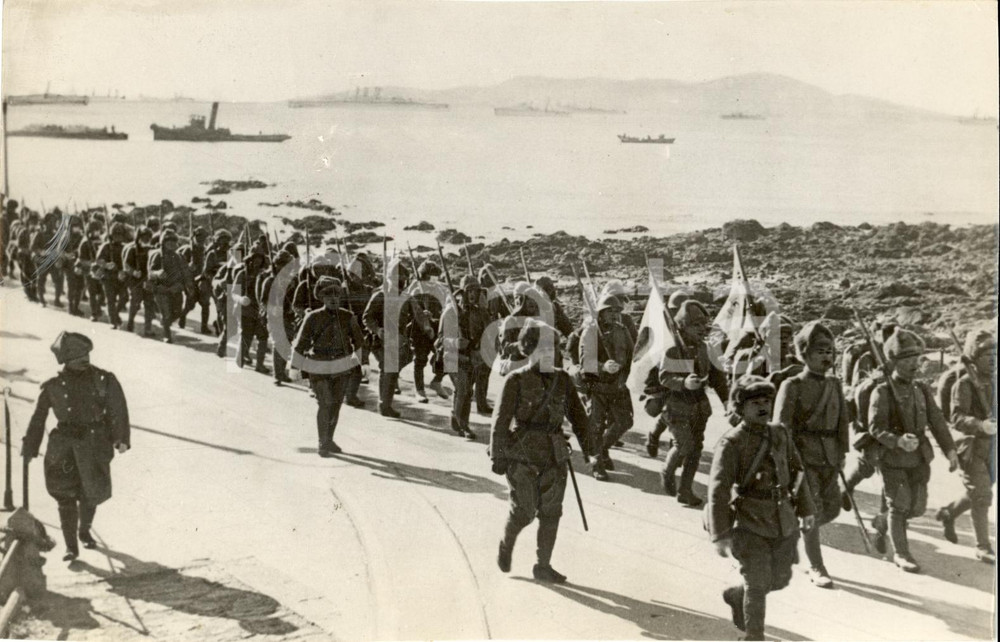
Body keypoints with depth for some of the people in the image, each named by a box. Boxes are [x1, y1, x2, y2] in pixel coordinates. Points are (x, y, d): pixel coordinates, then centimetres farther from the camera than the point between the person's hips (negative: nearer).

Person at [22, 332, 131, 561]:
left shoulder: (103, 380, 2)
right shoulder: (54, 386, 5)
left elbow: (118, 409, -3)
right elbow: (38, 418, 11)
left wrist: (121, 438, -14)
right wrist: (29, 449, 11)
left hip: (94, 445, 0)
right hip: (63, 446, 0)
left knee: (92, 492, 9)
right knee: (66, 495, -6)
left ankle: (84, 530, 39)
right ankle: (71, 546, 1)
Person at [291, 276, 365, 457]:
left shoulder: (348, 317, -3)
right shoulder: (313, 318, -10)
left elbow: (358, 341, 11)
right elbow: (300, 344, -3)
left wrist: (360, 361, 13)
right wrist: (296, 367, 0)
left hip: (342, 367, 4)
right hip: (319, 367, -4)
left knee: (336, 404, 12)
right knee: (324, 403, -12)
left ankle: (329, 440, 30)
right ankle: (322, 445, 0)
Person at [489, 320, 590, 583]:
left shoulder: (563, 380, 8)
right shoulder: (516, 381, -5)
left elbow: (577, 414, 14)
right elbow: (501, 420, -6)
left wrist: (588, 444, 7)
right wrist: (498, 456, -10)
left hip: (554, 456, 4)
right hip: (522, 455, -4)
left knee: (551, 512, 4)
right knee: (524, 510, -6)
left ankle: (543, 566, 15)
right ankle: (506, 545, 24)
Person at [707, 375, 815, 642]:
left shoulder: (779, 434, 4)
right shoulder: (731, 444, -15)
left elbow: (796, 471, 16)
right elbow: (718, 491, -18)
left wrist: (805, 509, 16)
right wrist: (721, 535, -22)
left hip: (784, 523, 6)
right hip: (751, 526, -6)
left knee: (780, 578, 16)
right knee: (758, 585, -1)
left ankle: (735, 595, 43)